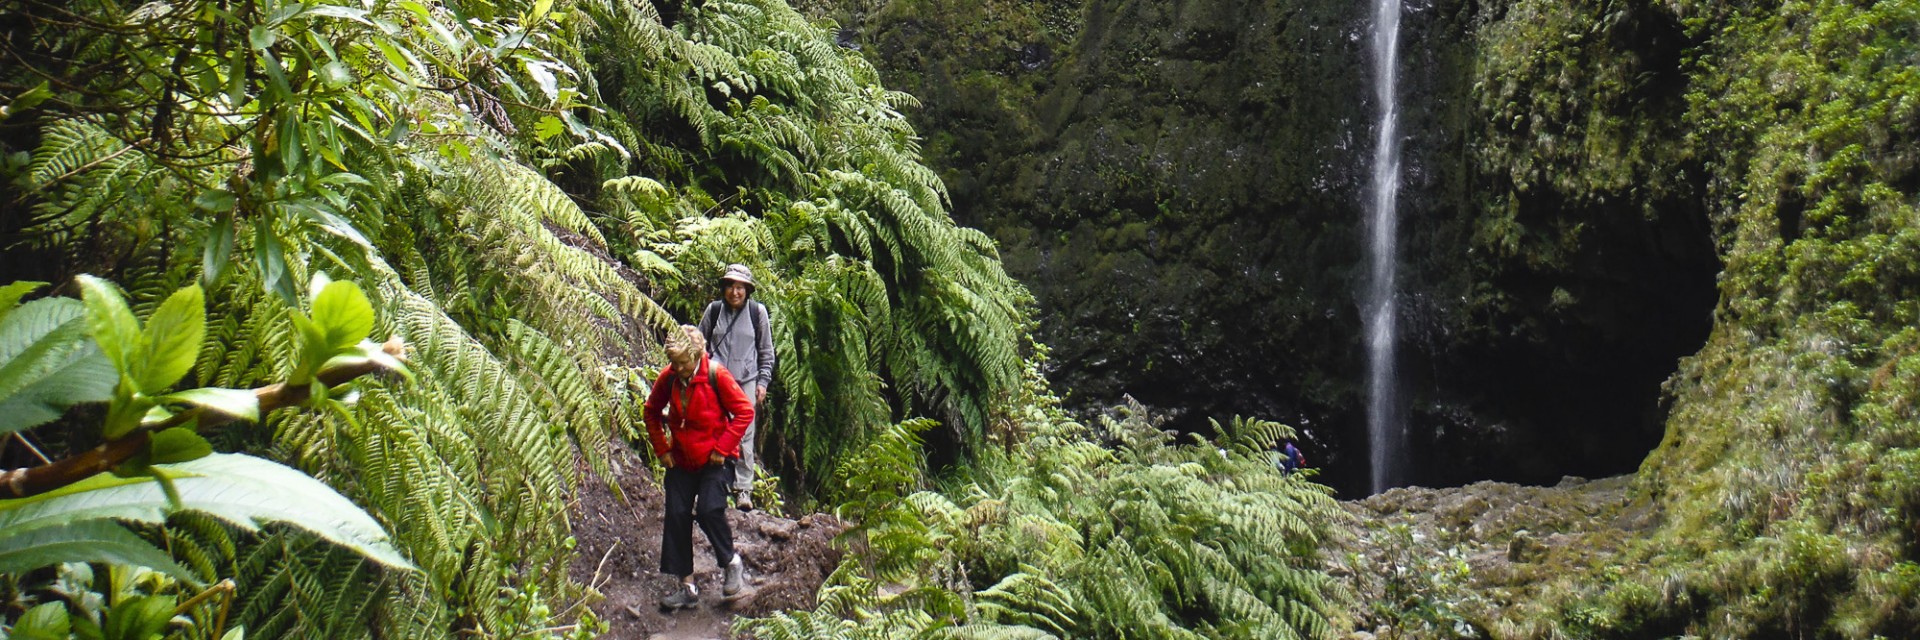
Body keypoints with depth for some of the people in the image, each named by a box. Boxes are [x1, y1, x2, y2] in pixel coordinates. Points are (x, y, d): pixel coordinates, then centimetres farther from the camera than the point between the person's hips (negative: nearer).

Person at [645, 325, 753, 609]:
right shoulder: (668, 378, -4)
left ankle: (733, 563, 6)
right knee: (677, 516, 0)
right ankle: (686, 586, 8)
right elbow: (652, 411, 14)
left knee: (709, 510, -20)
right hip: (680, 459, 5)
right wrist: (661, 448, 6)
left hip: (714, 458, -5)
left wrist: (722, 448, -14)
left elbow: (745, 412, -13)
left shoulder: (716, 375, -16)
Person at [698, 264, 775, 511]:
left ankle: (743, 489, -1)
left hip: (747, 380, -1)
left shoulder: (757, 311, 0)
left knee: (745, 435, -5)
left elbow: (766, 350, 7)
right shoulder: (714, 309, 2)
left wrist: (763, 382, 2)